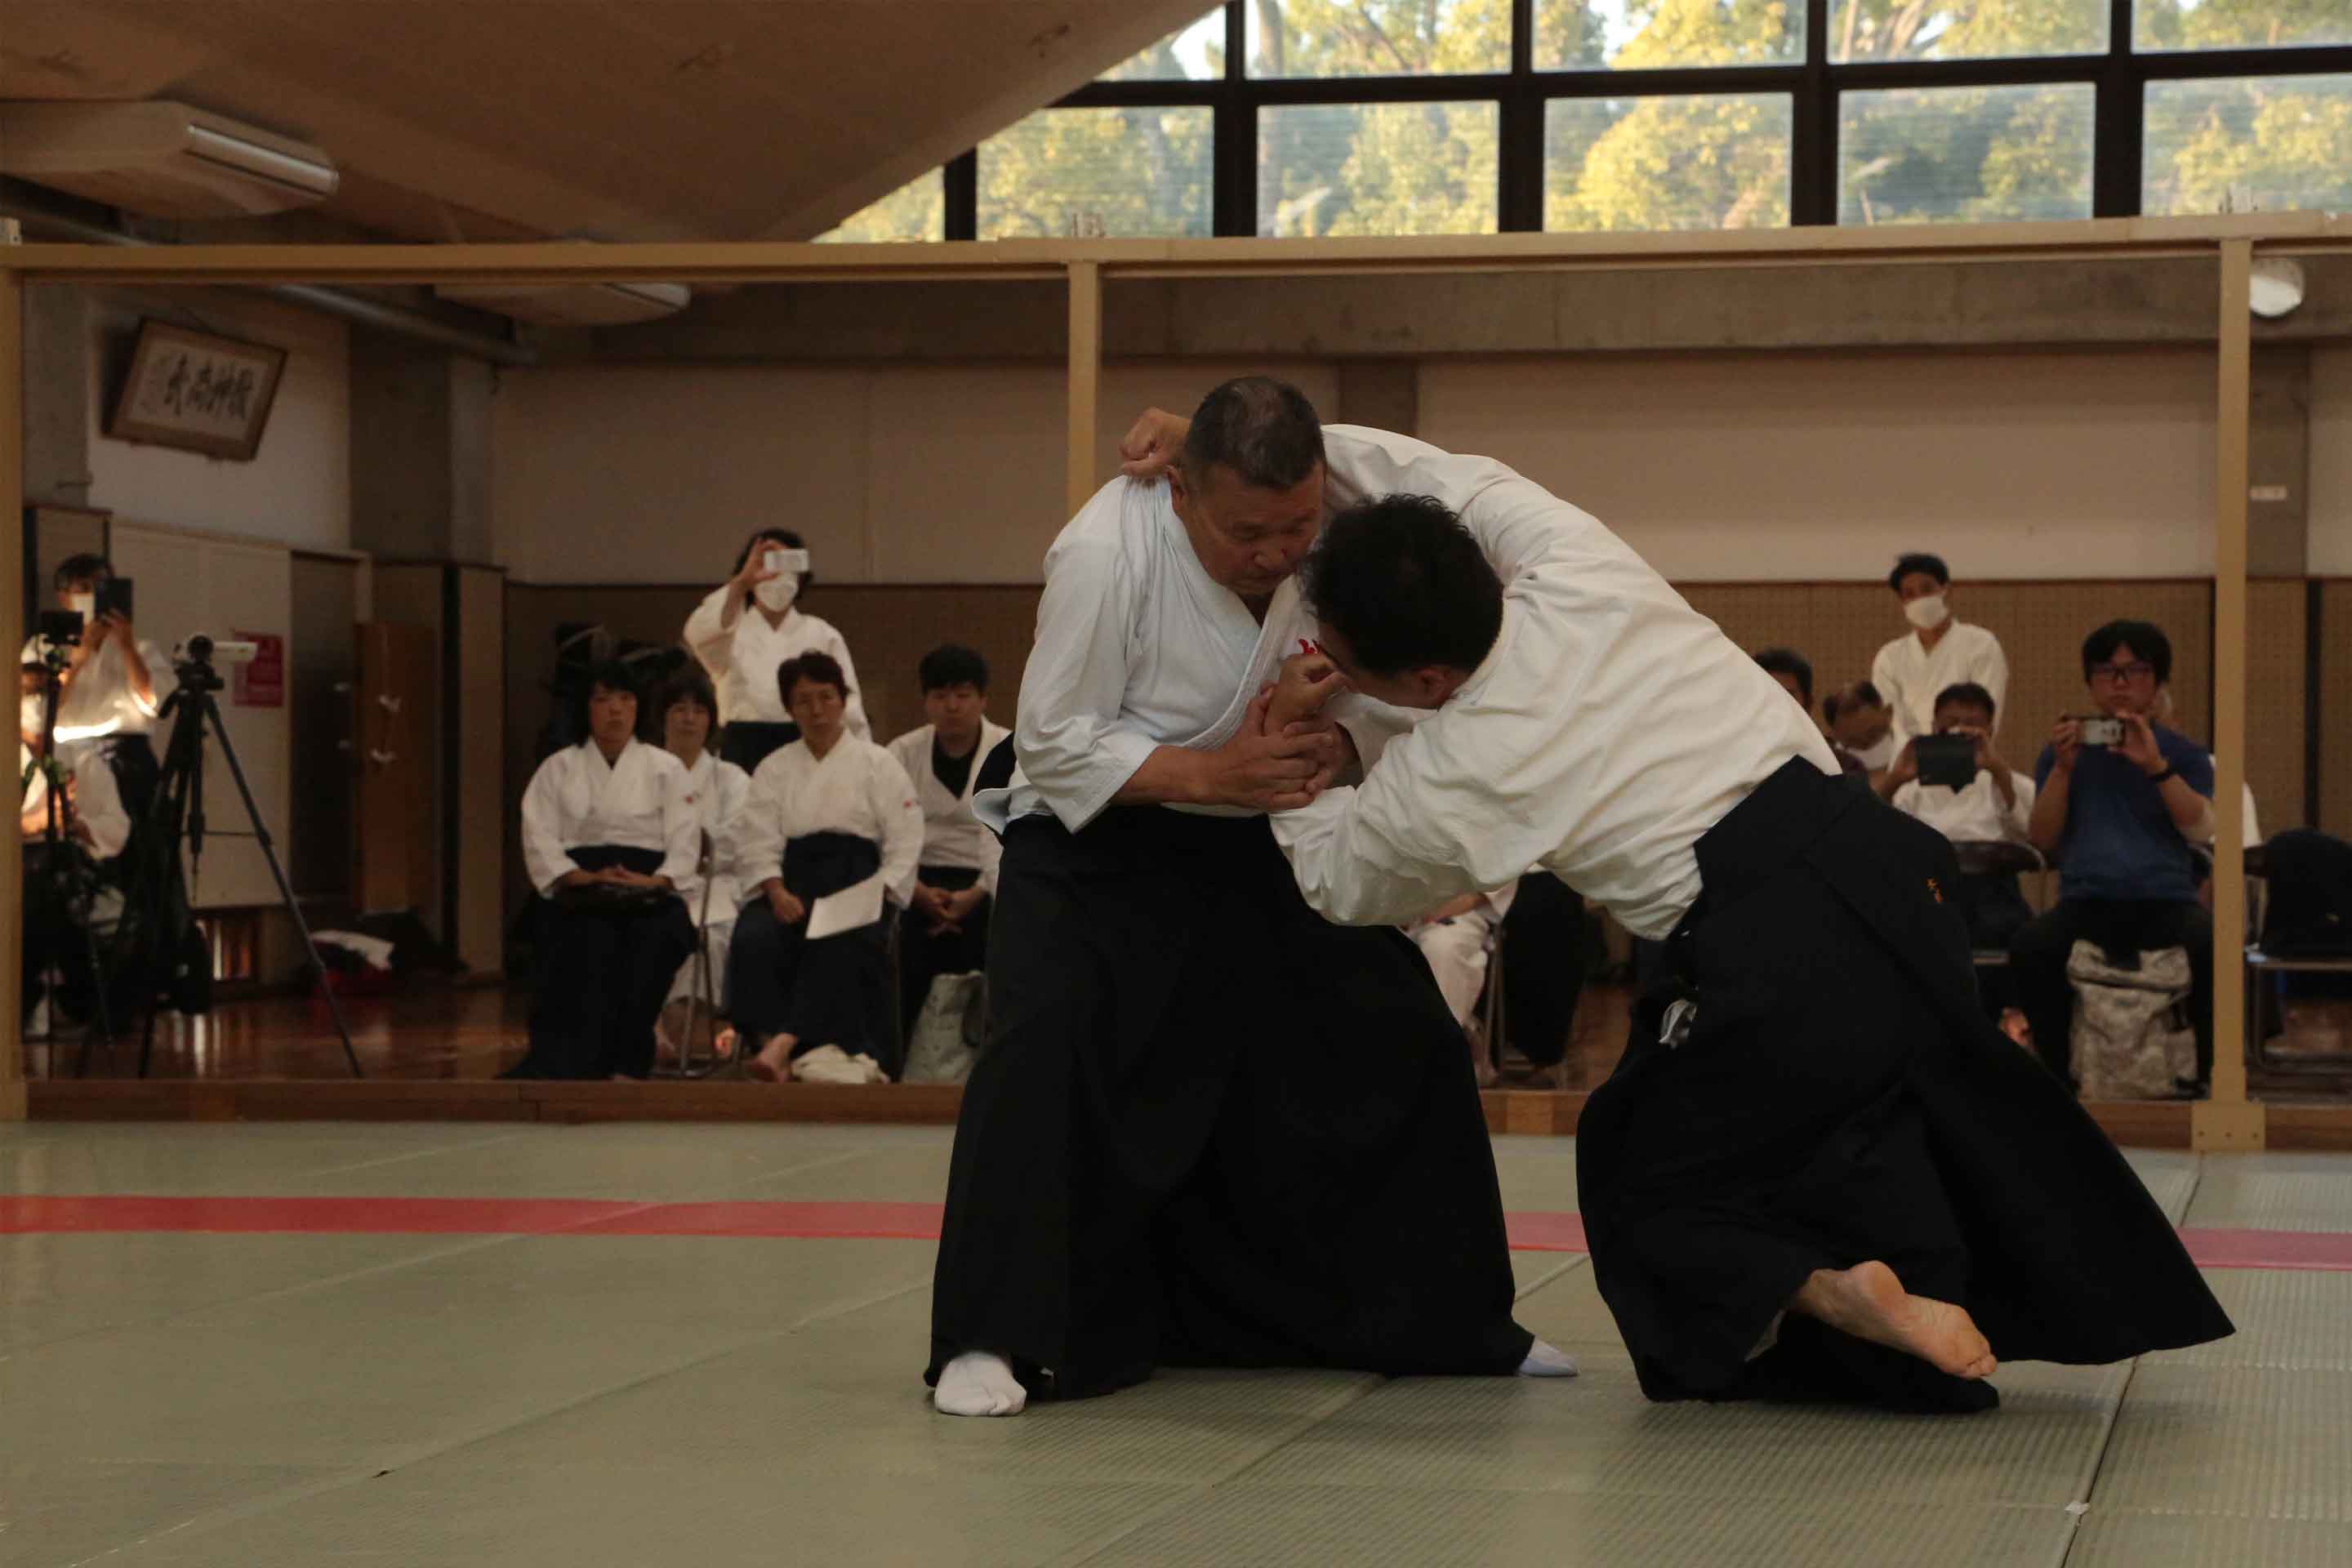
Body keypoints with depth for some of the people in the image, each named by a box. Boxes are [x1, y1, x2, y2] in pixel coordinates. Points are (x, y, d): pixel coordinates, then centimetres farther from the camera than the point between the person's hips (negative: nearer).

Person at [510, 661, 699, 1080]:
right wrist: (586, 878, -12)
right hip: (579, 895, 0)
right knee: (592, 938, -37)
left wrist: (654, 881, -13)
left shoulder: (666, 768, 19)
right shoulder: (559, 769, 19)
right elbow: (540, 841, 6)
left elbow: (685, 842, 7)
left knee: (655, 937, -37)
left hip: (649, 892, 1)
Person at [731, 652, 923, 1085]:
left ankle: (783, 1047, -50)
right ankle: (770, 1043, -40)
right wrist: (776, 891, -13)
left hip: (855, 882, -2)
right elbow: (759, 844, 7)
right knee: (755, 937, -32)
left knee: (841, 945, -37)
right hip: (792, 883, 2)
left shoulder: (878, 764, 13)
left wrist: (873, 896, -12)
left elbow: (904, 846, 4)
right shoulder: (774, 769, 19)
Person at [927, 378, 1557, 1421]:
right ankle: (994, 1339, -17)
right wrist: (1212, 775, -32)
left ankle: (1449, 1325, 23)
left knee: (1401, 1041, 6)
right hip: (1100, 838, -5)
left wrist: (1322, 738, -23)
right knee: (1045, 1046, -27)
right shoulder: (1107, 551, -28)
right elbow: (1055, 743, -21)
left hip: (1263, 843, 5)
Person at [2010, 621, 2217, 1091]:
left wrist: (2155, 766, -16)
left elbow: (2201, 829, -4)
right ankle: (2056, 1069, -16)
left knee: (2213, 943, -36)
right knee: (2029, 945, -33)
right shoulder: (2066, 750, 14)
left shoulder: (2183, 753, 12)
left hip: (2165, 899, 0)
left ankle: (2204, 1069, -16)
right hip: (2086, 900, 1)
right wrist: (2063, 767, -8)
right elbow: (2043, 839, 5)